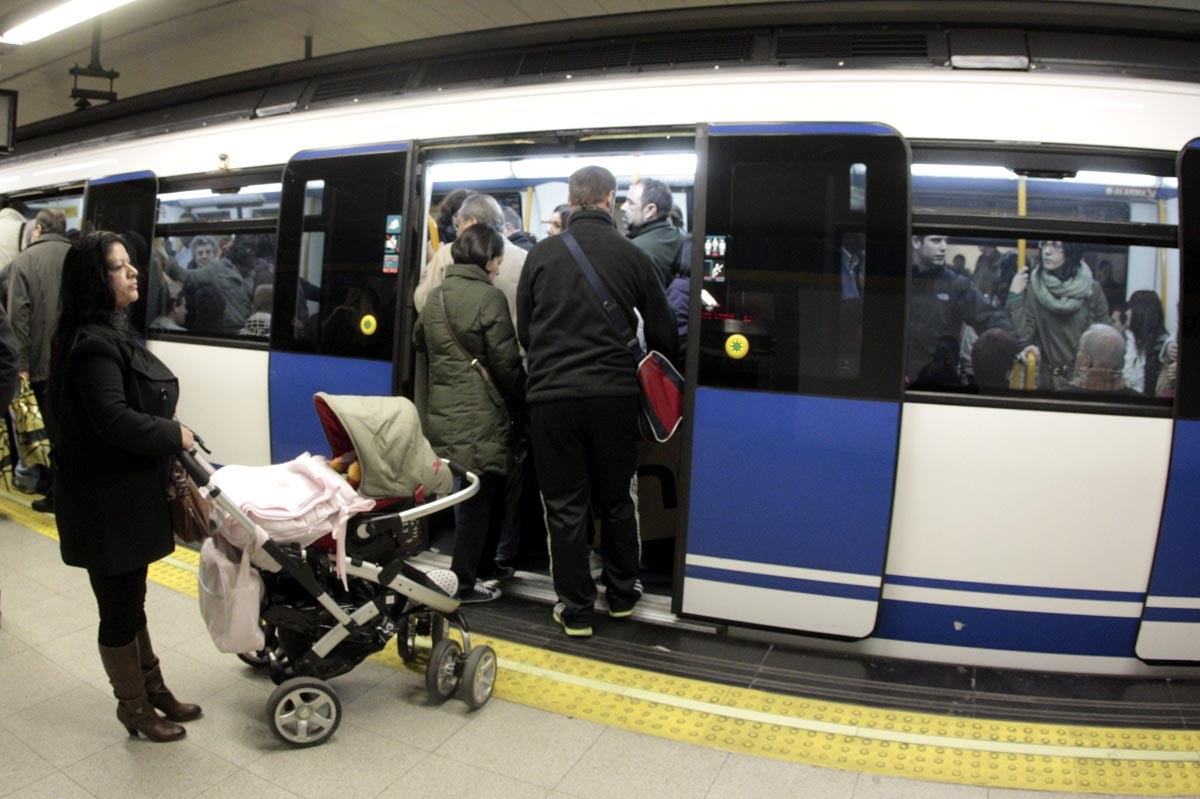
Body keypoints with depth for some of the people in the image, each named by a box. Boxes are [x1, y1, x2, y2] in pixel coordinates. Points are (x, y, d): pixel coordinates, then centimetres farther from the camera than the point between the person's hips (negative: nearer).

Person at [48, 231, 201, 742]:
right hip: (107, 501, -10)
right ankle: (134, 708, 24)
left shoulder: (112, 332, 11)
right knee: (120, 608, 7)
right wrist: (176, 436, -15)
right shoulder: (93, 345, -21)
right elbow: (115, 421, -28)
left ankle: (152, 687, 36)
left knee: (130, 599, 21)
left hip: (128, 492, 10)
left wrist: (167, 442, 6)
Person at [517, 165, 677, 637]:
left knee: (565, 505, 9)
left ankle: (576, 609, 17)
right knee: (616, 500, 17)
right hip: (614, 394, 1)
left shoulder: (542, 254, 1)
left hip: (552, 394, 0)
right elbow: (662, 333, 5)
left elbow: (523, 330, 8)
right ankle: (622, 594, 31)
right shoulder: (632, 256, 0)